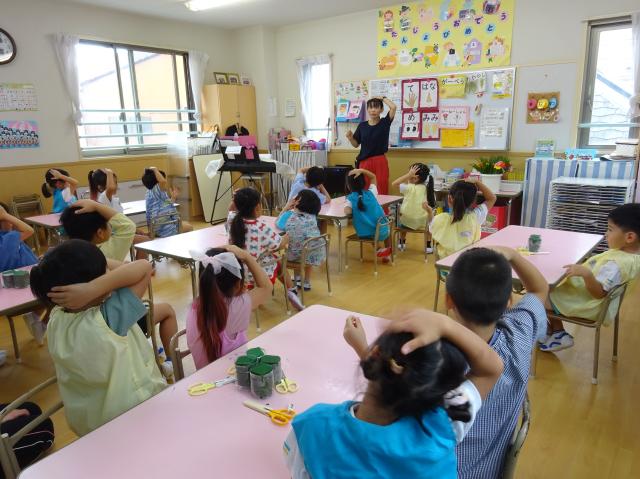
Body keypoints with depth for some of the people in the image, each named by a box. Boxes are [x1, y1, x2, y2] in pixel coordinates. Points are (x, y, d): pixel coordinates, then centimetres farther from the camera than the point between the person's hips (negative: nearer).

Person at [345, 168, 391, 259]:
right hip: (381, 232, 1)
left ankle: (378, 249, 25)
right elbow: (373, 177, 12)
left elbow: (347, 211, -28)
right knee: (387, 225, 38)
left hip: (364, 234, -1)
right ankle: (388, 250, 40)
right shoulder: (371, 193, -2)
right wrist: (362, 170, -3)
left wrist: (346, 204, -5)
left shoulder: (350, 199, -9)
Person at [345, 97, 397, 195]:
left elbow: (393, 107, -15)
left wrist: (383, 98, 0)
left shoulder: (385, 122, 0)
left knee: (383, 190, 1)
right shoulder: (362, 125, 6)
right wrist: (350, 137, -8)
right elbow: (356, 144, 11)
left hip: (380, 161, -2)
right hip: (364, 161, 2)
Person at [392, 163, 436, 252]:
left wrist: (409, 174, -17)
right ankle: (428, 246, 35)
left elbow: (394, 183, -17)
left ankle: (402, 242, 43)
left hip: (407, 222, -2)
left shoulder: (410, 188, -20)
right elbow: (430, 207, -7)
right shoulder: (428, 189, -8)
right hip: (422, 222, 2)